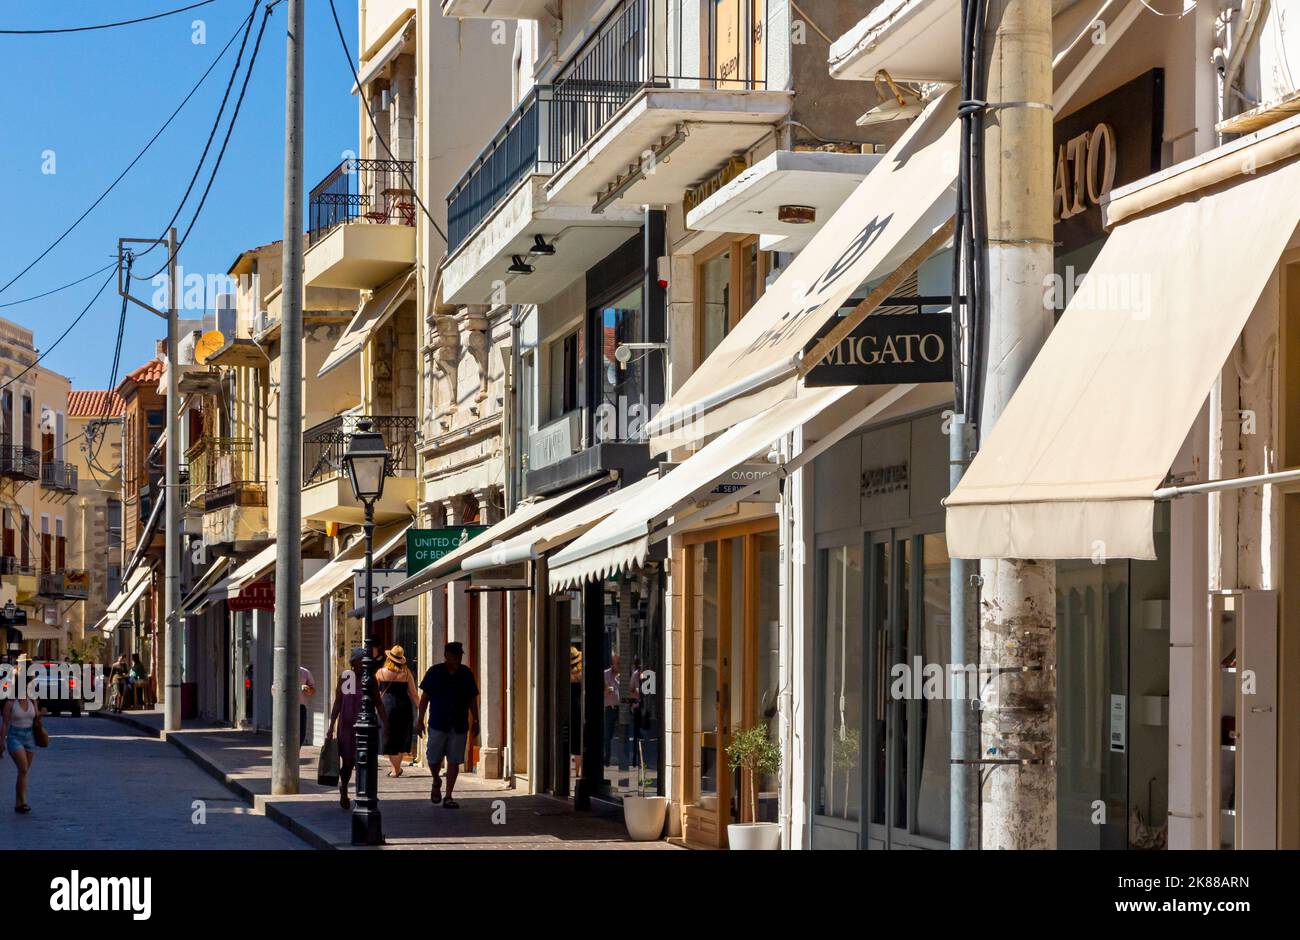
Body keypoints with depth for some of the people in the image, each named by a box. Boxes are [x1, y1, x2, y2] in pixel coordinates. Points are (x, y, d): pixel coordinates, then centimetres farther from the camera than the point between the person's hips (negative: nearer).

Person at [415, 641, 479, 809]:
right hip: (438, 724, -2)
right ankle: (436, 782, 32)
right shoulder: (434, 672, -1)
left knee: (454, 761, 0)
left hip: (459, 726, 2)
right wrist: (420, 720, -1)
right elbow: (424, 697, 3)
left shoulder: (466, 674, 6)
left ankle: (448, 797, 6)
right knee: (434, 759, 0)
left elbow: (472, 700, 12)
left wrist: (475, 721, 9)